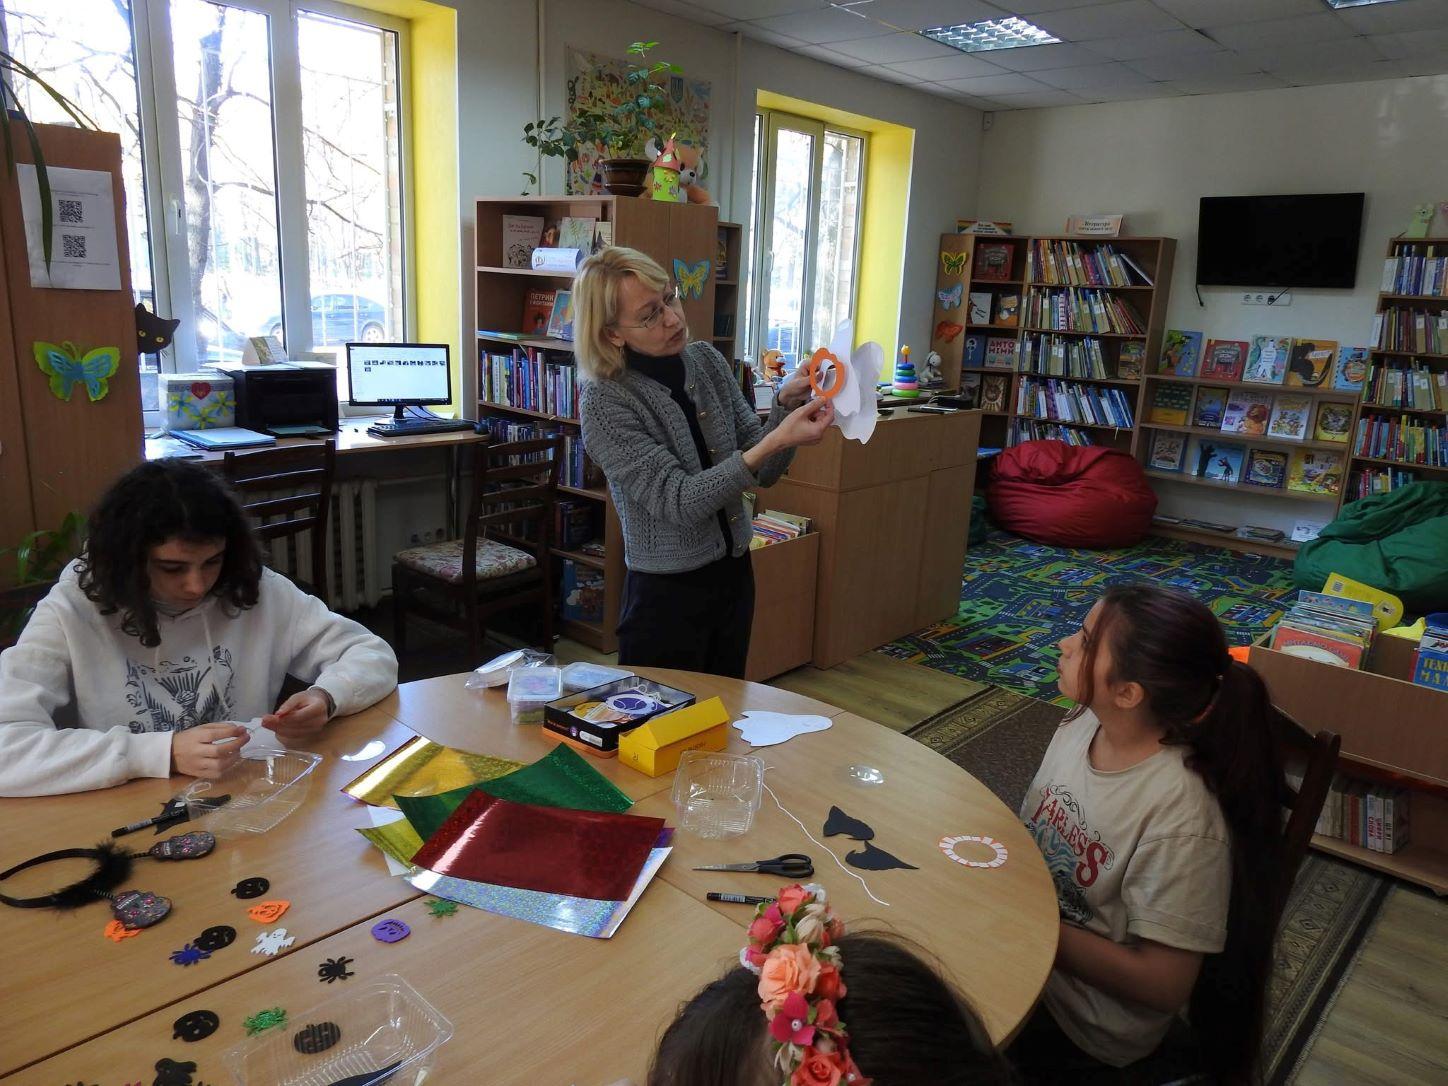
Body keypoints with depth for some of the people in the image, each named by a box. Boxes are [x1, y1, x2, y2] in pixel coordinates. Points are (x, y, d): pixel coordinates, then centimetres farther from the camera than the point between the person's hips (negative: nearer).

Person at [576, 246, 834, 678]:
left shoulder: (707, 360, -1)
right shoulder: (604, 402, -18)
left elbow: (761, 472, 0)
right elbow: (678, 501, -25)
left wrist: (786, 404, -17)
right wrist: (774, 442, -33)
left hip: (734, 576, 6)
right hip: (666, 595, -5)